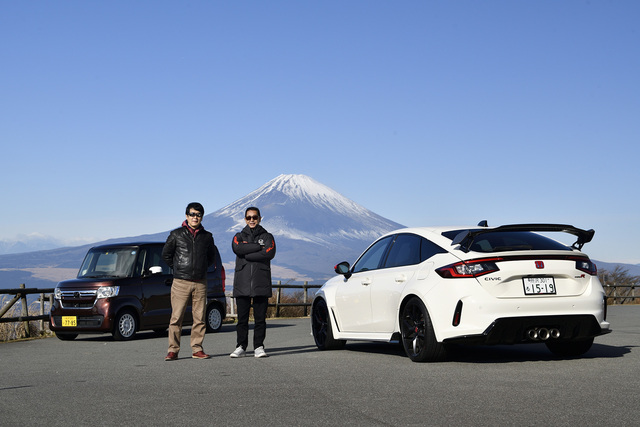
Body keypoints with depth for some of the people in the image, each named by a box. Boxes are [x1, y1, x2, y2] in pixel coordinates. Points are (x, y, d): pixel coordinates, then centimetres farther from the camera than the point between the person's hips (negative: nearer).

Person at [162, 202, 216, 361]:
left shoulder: (207, 236, 10)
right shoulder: (176, 234, 3)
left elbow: (211, 257, 23)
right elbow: (166, 254, 12)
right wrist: (178, 268, 10)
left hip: (200, 283, 2)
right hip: (181, 282, -2)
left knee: (199, 318, 2)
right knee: (176, 317, -5)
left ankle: (197, 349, 10)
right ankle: (173, 350, 0)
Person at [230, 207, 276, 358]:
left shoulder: (267, 237, 12)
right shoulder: (239, 237, 16)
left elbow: (269, 253, -9)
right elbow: (238, 249, -9)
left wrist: (247, 254, -8)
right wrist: (258, 247, -9)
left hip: (261, 283, -1)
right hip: (242, 284, 1)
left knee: (260, 318, -1)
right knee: (242, 318, 1)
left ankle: (259, 347, 5)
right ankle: (241, 347, 8)